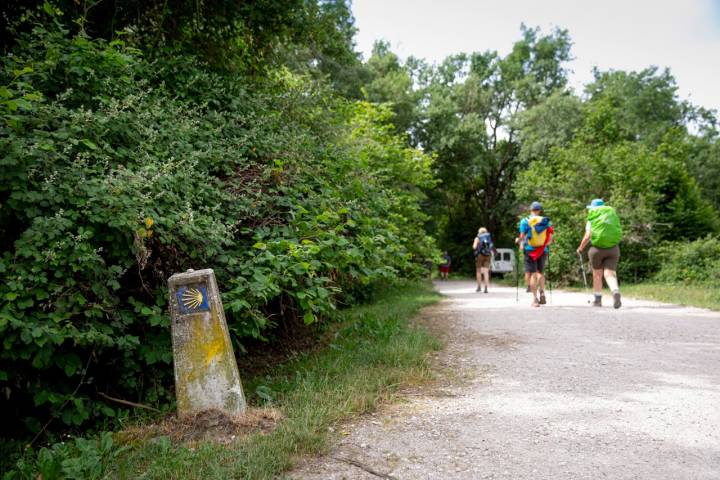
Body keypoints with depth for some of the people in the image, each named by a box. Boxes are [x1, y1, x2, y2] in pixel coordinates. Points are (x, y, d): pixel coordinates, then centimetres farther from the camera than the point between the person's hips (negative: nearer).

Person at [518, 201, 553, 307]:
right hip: (543, 250, 3)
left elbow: (522, 237, -8)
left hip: (530, 250, -2)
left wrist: (521, 244, 12)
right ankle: (542, 292, 7)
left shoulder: (525, 221, -4)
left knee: (532, 274, 1)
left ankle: (535, 298, -3)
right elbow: (550, 239, 2)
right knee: (540, 272, 21)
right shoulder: (546, 221, 3)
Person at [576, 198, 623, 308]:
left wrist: (580, 248, 7)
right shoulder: (613, 215, 10)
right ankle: (616, 292, -30)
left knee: (597, 275, 12)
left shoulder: (591, 219, 1)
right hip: (613, 248, 2)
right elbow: (618, 233, 6)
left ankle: (598, 300, 21)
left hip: (597, 248, -2)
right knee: (610, 273, -1)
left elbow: (587, 236, -7)